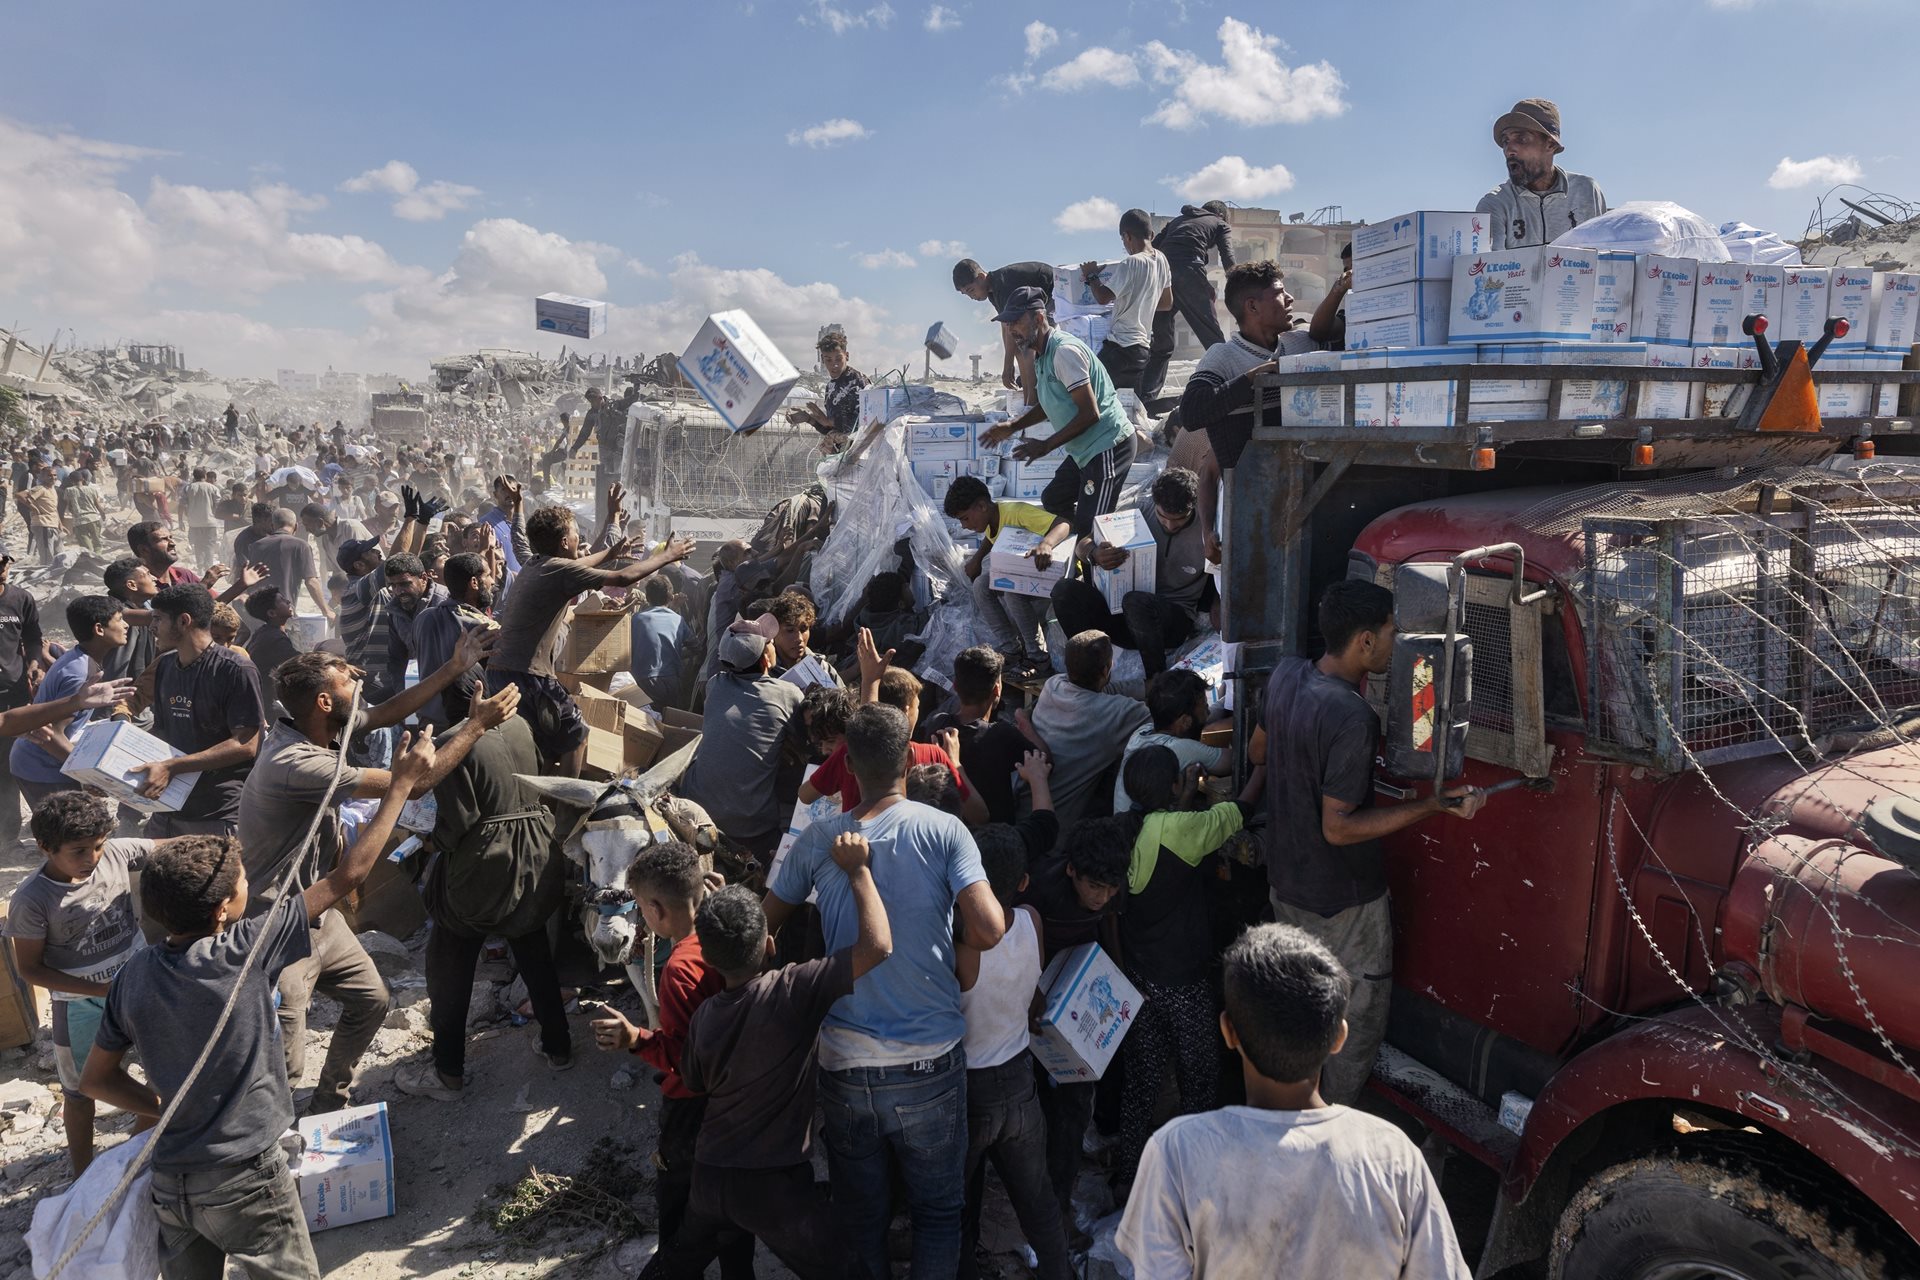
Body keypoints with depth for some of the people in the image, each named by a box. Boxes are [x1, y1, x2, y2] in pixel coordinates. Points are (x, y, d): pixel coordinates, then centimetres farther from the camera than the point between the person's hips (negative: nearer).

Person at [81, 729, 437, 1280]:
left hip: (170, 1182, 6)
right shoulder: (243, 951, -20)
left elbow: (95, 1080, 8)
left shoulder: (132, 977, -3)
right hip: (244, 1177, -6)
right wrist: (402, 782, -13)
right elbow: (347, 876, -18)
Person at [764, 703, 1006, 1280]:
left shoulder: (816, 841, -3)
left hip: (845, 1064, 2)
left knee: (859, 1212, 20)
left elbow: (764, 925, 8)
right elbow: (988, 930, -18)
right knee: (938, 1209, 18)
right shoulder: (943, 830, -10)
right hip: (928, 1063, -2)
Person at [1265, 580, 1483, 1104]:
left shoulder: (1285, 675, -7)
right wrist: (1435, 806, -29)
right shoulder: (1352, 719, -32)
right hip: (1343, 903, -8)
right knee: (1357, 1024, 14)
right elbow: (1338, 828, -28)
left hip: (1285, 883, 8)